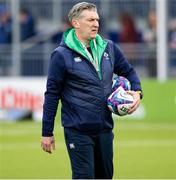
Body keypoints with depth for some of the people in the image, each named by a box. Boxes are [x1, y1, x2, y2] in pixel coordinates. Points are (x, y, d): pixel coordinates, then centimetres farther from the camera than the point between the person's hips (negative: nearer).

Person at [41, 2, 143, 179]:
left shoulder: (108, 48, 7)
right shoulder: (62, 55, -8)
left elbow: (128, 71, 22)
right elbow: (52, 94, -5)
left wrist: (137, 91, 1)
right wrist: (47, 133, -5)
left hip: (104, 129, 5)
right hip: (78, 131, -5)